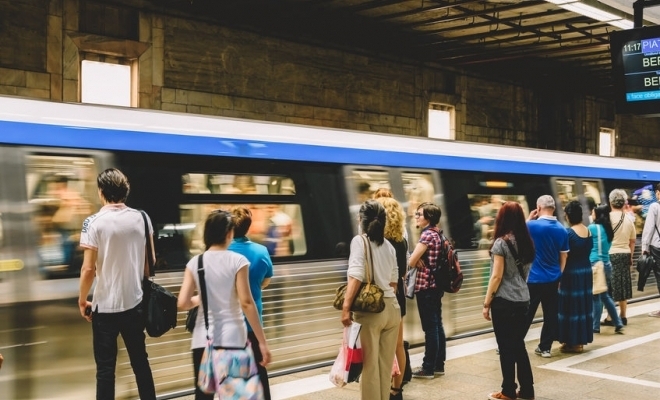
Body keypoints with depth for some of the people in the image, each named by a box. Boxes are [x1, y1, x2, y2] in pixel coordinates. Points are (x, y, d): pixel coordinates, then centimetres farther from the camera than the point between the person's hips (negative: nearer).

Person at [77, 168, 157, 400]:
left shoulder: (94, 223, -12)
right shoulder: (141, 218, 0)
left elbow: (88, 269, -14)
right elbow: (149, 260, 7)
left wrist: (82, 300, 0)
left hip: (106, 306, -4)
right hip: (134, 303, 4)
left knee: (105, 368, 5)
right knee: (140, 362, 17)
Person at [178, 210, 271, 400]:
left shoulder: (195, 263, 2)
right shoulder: (237, 261, -6)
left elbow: (182, 303, -4)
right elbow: (246, 303, -11)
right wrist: (262, 342, -8)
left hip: (203, 339, 2)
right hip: (232, 338, -2)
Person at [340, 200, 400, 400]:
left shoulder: (360, 241, -6)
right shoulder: (389, 245, 12)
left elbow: (356, 276, -18)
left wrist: (346, 306, -20)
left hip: (370, 310, -6)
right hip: (392, 308, 6)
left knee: (370, 365, 4)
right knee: (386, 364, 15)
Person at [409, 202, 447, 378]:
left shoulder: (427, 234, -16)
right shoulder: (438, 233, 12)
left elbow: (412, 262, -18)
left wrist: (417, 261, 3)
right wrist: (420, 261, -1)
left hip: (426, 286, -9)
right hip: (436, 285, 9)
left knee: (430, 328, -3)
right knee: (437, 325, 13)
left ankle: (428, 369, 4)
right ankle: (438, 365, 20)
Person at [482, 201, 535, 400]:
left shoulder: (501, 243, -12)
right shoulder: (526, 242, 8)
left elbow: (497, 276, -13)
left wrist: (486, 303, -7)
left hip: (504, 302, -7)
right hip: (523, 300, 7)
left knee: (506, 347, 2)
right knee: (518, 345, 15)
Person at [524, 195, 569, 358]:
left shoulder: (532, 225, -13)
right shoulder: (562, 230, 3)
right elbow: (563, 257, 10)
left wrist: (528, 219, 5)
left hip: (534, 279, -4)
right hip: (553, 279, 4)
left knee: (526, 314, 2)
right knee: (551, 314, 10)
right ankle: (545, 347, 15)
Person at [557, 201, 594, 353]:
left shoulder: (568, 232, -15)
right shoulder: (588, 231, 5)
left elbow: (564, 257, -14)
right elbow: (589, 250, 12)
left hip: (572, 272, -7)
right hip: (586, 271, 7)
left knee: (571, 306, 1)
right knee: (583, 305, 13)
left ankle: (573, 342, 5)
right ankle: (581, 339, 22)